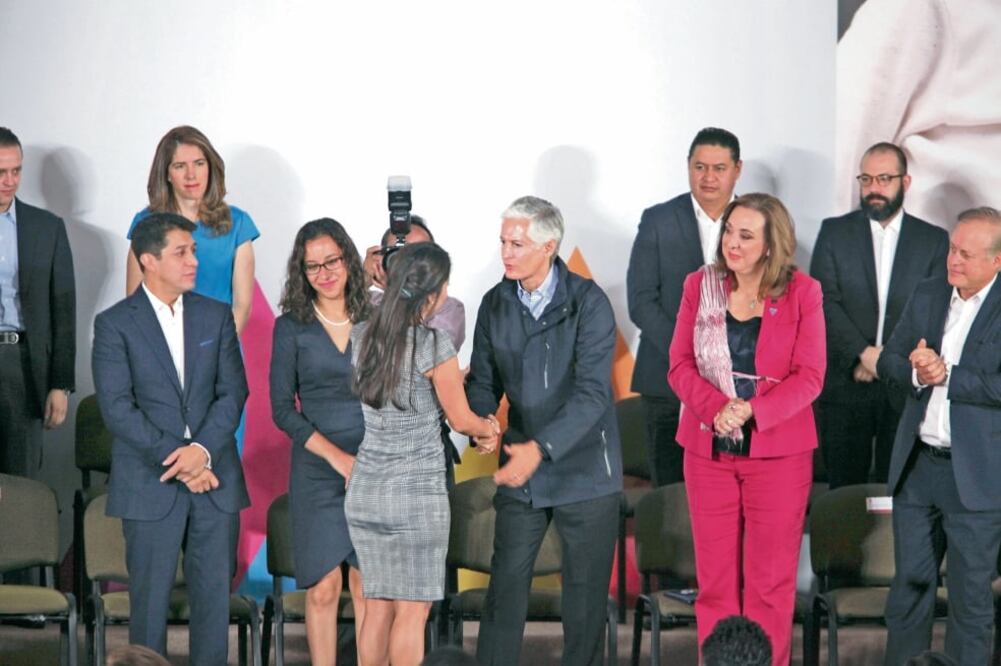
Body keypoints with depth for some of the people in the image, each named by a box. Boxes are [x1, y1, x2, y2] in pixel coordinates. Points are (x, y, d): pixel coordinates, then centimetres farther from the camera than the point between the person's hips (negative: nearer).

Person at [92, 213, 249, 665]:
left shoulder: (216, 316, 9)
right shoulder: (114, 324, -3)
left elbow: (233, 392, 3)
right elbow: (117, 408, -9)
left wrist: (202, 449, -13)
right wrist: (176, 459, -14)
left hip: (215, 478, 3)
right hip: (150, 484, -3)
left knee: (215, 595, 5)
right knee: (150, 599, 2)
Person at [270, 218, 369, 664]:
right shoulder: (291, 327, 1)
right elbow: (283, 410, -2)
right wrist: (338, 457, -11)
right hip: (317, 472, -1)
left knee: (367, 586, 2)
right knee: (323, 589, -2)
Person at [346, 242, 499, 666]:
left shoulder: (361, 337, 3)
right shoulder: (434, 346, -15)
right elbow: (461, 421, -4)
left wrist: (453, 377, 26)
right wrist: (491, 428, 17)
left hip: (364, 490, 6)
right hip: (416, 492, -6)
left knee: (377, 608, 11)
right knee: (411, 612, 1)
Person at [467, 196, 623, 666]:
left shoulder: (588, 302, -13)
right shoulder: (495, 304, 2)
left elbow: (592, 392, -20)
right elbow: (485, 385, 6)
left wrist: (542, 447, -31)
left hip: (583, 467, -4)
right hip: (521, 471, 4)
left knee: (585, 593, 6)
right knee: (505, 587, 3)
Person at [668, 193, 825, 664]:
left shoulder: (802, 293, -3)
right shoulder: (700, 285, 4)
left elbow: (809, 376, -6)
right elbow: (680, 365, 1)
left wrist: (751, 411, -20)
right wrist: (718, 407, -17)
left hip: (778, 449, -2)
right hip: (708, 448, 2)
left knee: (771, 578, 2)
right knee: (714, 575, 4)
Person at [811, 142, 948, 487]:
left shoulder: (933, 240, 7)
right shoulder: (834, 232, 7)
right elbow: (825, 302, -3)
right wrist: (864, 353, -15)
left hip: (904, 388, 0)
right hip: (845, 384, 0)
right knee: (844, 489, 0)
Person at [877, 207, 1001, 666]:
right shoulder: (927, 296, 8)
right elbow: (888, 360, 8)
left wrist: (947, 375, -21)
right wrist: (916, 370, -12)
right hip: (917, 465, 5)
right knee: (909, 583, 14)